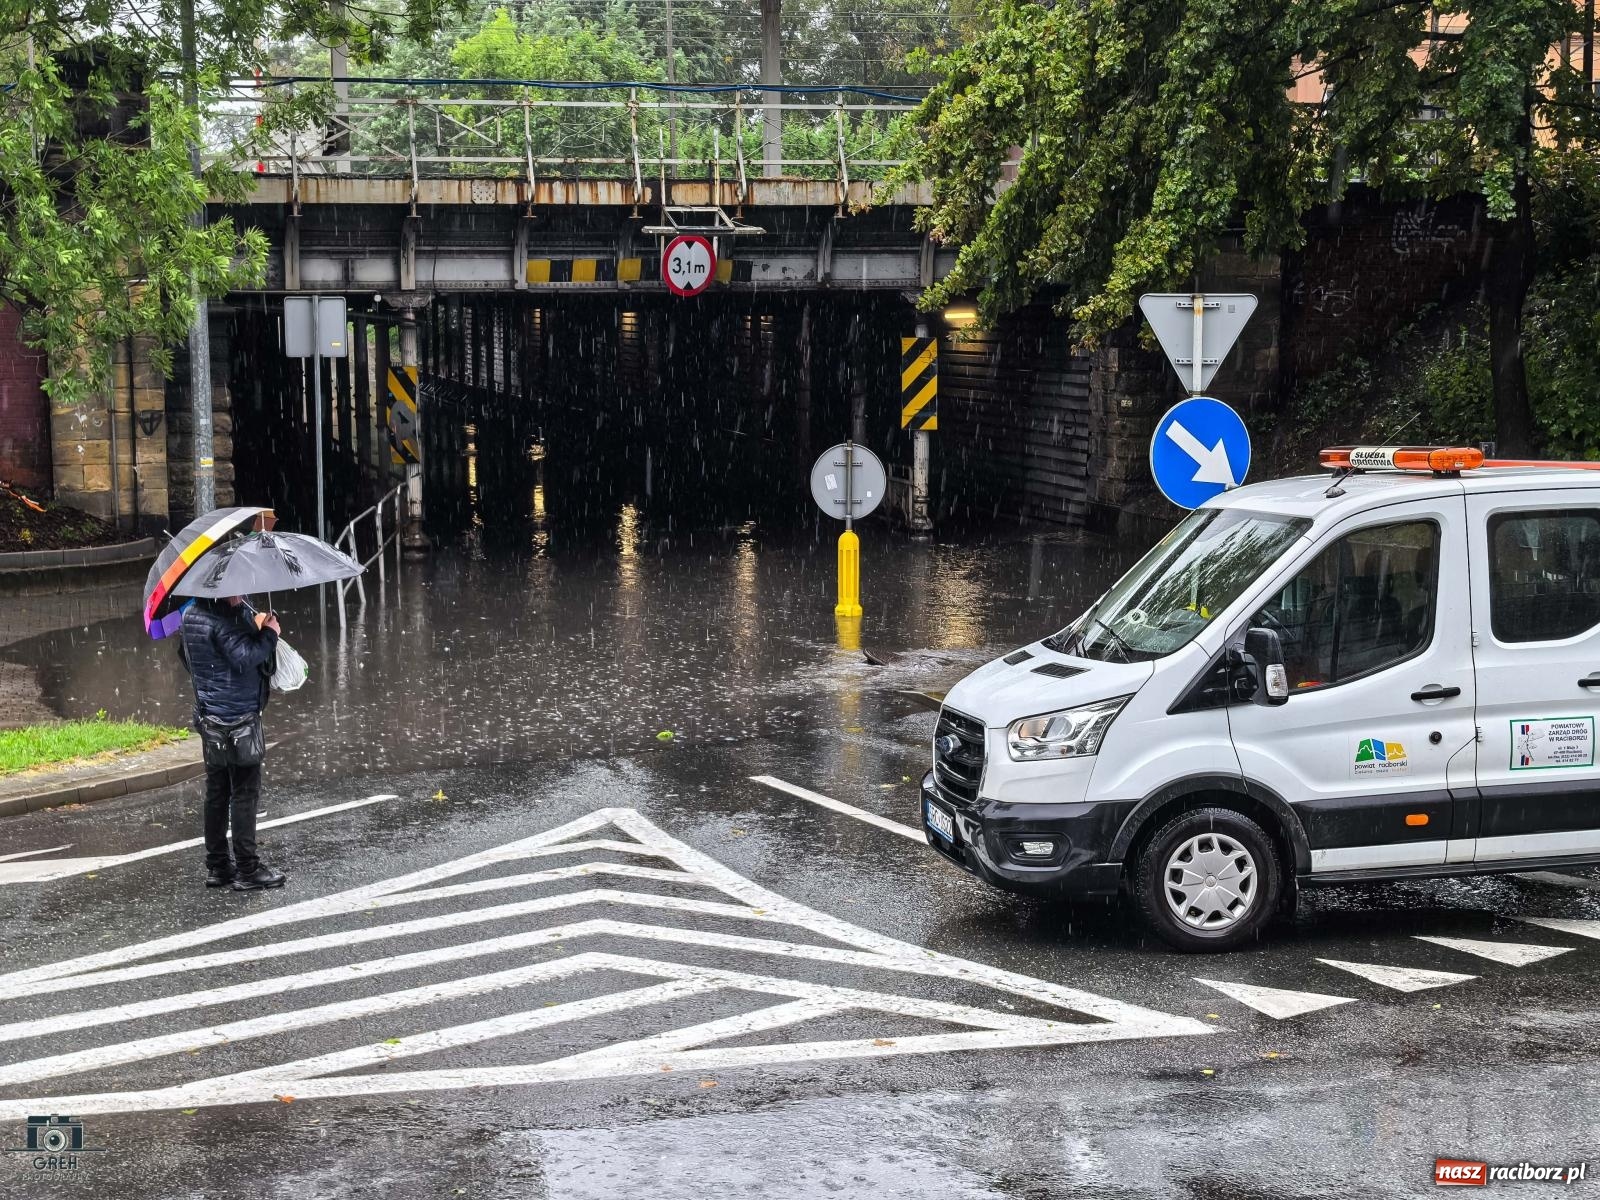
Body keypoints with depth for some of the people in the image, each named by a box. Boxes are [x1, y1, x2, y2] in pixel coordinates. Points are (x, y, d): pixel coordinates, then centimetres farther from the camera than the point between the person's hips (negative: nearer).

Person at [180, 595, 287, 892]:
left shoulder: (190, 615, 8)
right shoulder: (224, 620, -20)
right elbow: (245, 658, -27)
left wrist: (255, 628, 6)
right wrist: (269, 633, -13)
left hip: (209, 718, 9)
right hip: (238, 719, -9)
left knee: (216, 792, 14)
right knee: (245, 793, -2)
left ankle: (217, 866, 20)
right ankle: (247, 869, 2)